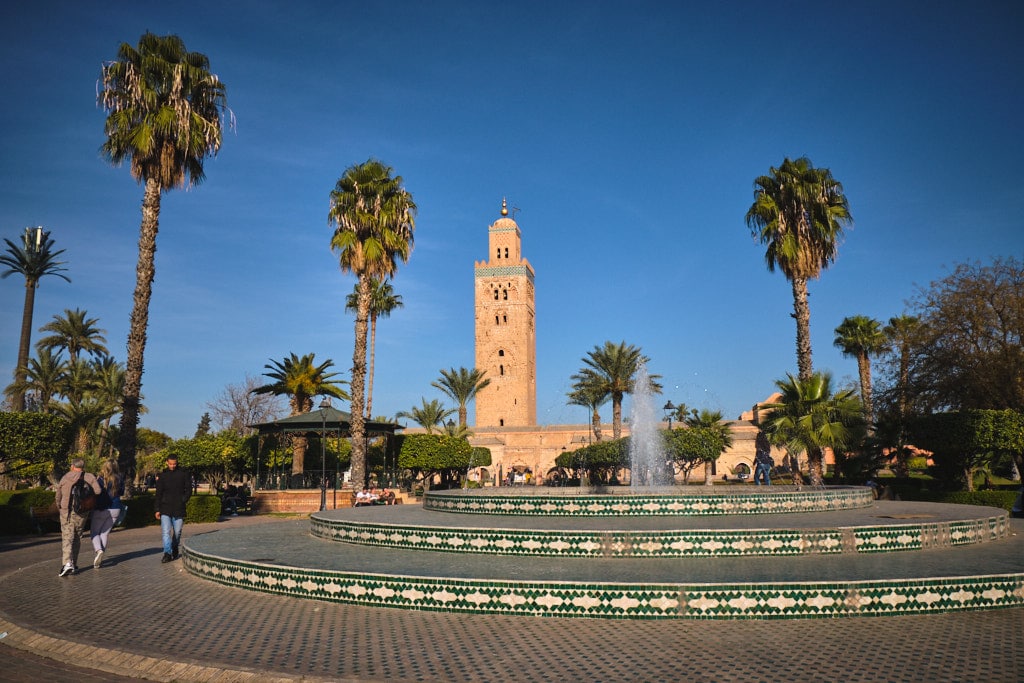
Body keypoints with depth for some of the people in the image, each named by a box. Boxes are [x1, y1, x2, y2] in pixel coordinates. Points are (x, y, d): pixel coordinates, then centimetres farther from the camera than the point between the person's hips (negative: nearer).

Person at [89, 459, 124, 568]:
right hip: (115, 509, 4)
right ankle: (100, 559, 10)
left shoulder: (101, 479, -13)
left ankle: (99, 550, -17)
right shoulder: (119, 480, 1)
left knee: (94, 532, 9)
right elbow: (121, 493, 14)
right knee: (105, 533, 13)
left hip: (101, 509, -4)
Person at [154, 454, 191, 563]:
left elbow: (189, 490, 4)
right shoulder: (162, 475, 7)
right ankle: (167, 553, -10)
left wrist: (182, 501, -9)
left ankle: (175, 549, 26)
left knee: (177, 532, 8)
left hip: (178, 509, -1)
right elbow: (158, 493, 9)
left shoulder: (184, 474, 3)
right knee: (165, 532, -10)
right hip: (165, 509, 1)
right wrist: (157, 509, 5)